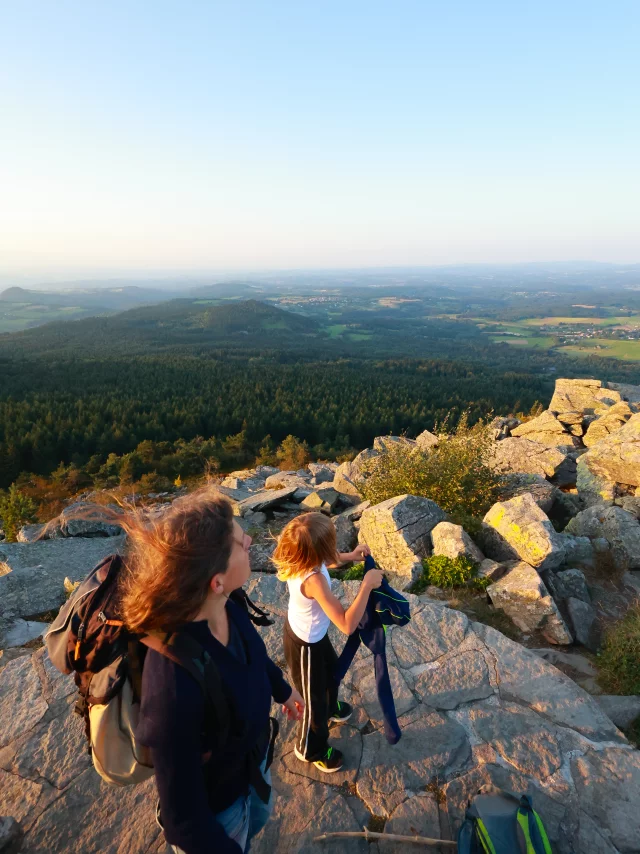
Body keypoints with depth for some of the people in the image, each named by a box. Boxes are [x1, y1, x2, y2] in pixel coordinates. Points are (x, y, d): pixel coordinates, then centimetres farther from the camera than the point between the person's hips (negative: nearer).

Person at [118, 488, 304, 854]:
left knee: (258, 820, 34)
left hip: (253, 758, 6)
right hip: (215, 806, -6)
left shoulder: (226, 607, -24)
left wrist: (282, 688, 16)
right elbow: (183, 817, -30)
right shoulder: (174, 684, -45)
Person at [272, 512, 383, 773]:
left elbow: (323, 561, 8)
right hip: (305, 644, -8)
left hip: (301, 630, 8)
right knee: (314, 699, 20)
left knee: (331, 670, 35)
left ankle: (329, 708, 66)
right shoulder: (313, 580, -43)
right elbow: (347, 625, -41)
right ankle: (311, 749, 50)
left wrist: (349, 556, -4)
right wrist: (367, 584, -37)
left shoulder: (300, 560, -18)